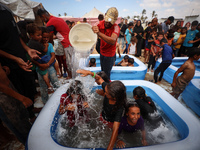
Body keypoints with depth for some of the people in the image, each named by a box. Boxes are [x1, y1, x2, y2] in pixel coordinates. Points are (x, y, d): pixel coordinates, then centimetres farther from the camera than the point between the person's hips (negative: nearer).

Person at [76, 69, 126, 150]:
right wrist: (90, 73, -37)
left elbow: (115, 129, -44)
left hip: (111, 123, -3)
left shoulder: (119, 108, -43)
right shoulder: (108, 89, -33)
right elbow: (99, 79, -20)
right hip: (102, 117, 4)